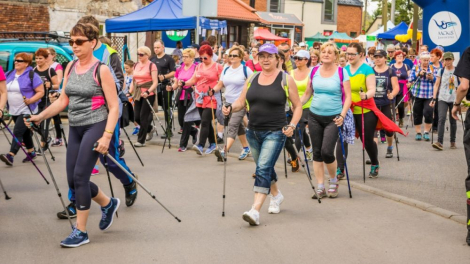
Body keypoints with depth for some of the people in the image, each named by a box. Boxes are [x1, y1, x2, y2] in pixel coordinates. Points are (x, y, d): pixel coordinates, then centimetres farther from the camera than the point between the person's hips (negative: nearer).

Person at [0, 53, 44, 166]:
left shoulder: (32, 75, -9)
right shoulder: (9, 74, 10)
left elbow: (41, 92, -10)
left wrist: (30, 101, -24)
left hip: (26, 111, -7)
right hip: (13, 110, 7)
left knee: (17, 132, -16)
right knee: (25, 132, 17)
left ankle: (11, 155, -24)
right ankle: (31, 152, 31)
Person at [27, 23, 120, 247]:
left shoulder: (101, 70, -11)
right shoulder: (70, 68, 8)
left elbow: (114, 106, -13)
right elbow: (63, 100, 13)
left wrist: (107, 136, -21)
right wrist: (40, 116, 1)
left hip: (95, 126, -7)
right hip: (75, 128, 7)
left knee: (79, 176, -11)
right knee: (73, 179, 7)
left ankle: (81, 231, 2)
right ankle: (108, 203, 33)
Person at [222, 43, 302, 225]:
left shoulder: (286, 79, -4)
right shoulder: (252, 79, 8)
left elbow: (297, 106, 0)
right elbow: (241, 102, 10)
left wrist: (292, 125, -14)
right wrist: (230, 108, -11)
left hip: (275, 133, -6)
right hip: (253, 132, 6)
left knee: (263, 168, -16)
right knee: (264, 167, 19)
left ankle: (255, 210, -21)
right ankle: (276, 195, 45)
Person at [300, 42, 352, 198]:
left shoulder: (341, 72, -4)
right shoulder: (314, 71, 6)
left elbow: (348, 96, -5)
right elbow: (307, 94, 13)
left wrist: (342, 115, -17)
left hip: (333, 118, -4)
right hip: (315, 116, 4)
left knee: (327, 152, -12)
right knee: (317, 153, 5)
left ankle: (334, 182, 14)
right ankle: (320, 187, 14)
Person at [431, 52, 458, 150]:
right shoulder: (441, 71, 4)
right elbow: (436, 85, 6)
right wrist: (434, 98, -1)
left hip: (454, 99, 0)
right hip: (442, 99, 0)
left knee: (453, 121, 8)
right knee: (441, 119, -14)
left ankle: (453, 142, 20)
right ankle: (439, 142, -20)